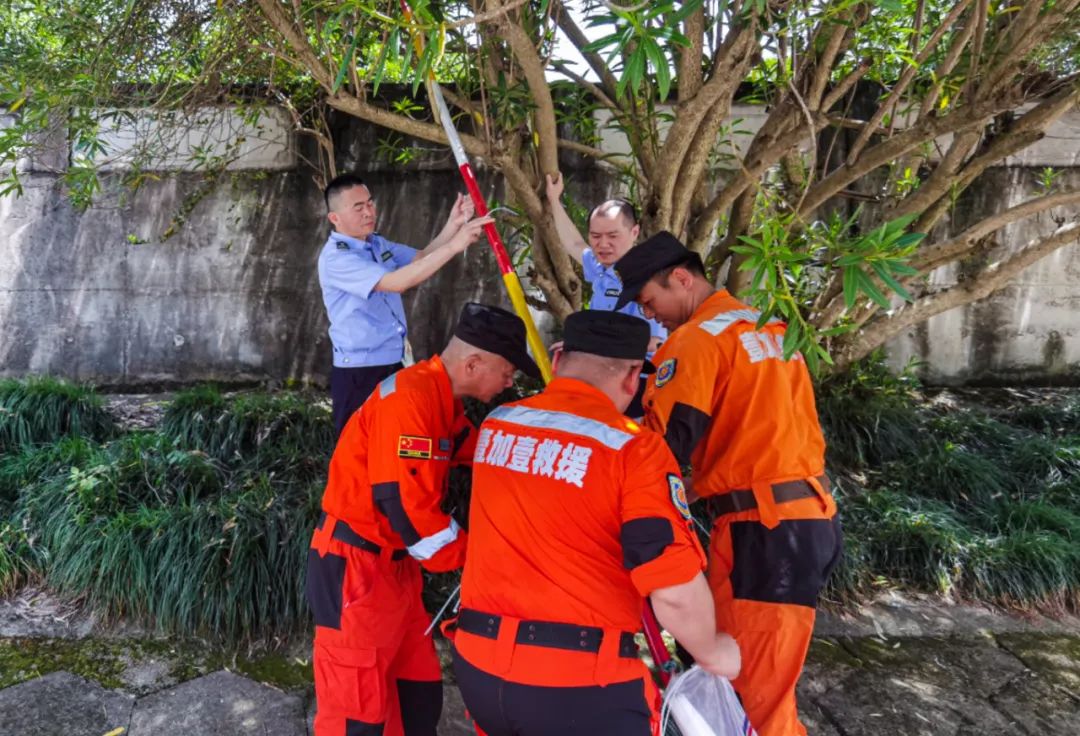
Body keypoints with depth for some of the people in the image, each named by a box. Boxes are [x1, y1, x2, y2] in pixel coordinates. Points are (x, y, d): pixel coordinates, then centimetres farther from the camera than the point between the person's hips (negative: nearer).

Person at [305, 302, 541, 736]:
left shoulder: (441, 401, 9)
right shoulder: (410, 395, -23)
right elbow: (402, 501, -27)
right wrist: (474, 556, -16)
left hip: (393, 566, 10)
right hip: (354, 568, -10)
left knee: (420, 692, 18)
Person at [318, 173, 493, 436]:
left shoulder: (377, 244, 9)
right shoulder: (335, 257, -19)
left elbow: (420, 259, 7)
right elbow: (396, 282, -30)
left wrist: (452, 225, -11)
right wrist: (453, 246, -33)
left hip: (393, 365, 8)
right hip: (358, 372, -8)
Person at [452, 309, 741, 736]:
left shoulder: (494, 426, 2)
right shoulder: (634, 448, -15)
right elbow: (676, 591, -20)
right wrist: (711, 652, 2)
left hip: (478, 666, 6)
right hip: (580, 682, -5)